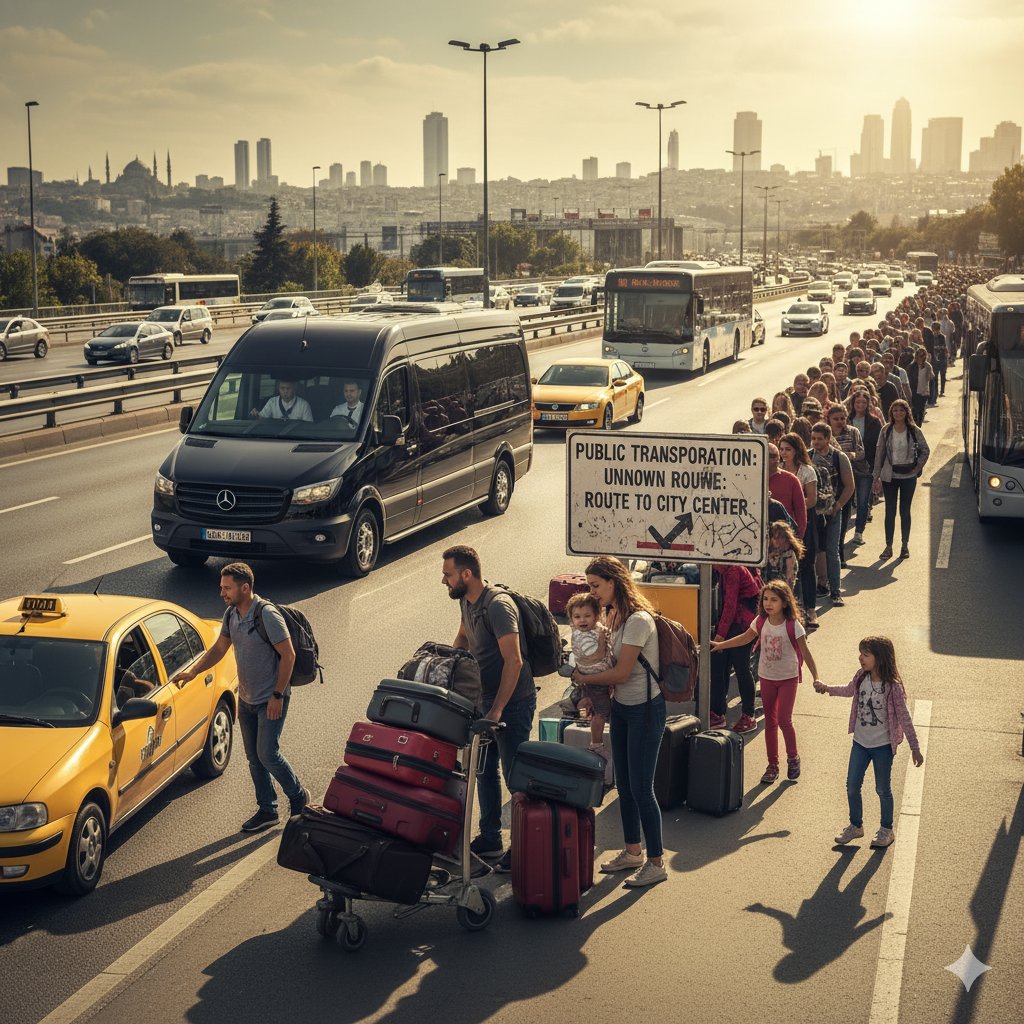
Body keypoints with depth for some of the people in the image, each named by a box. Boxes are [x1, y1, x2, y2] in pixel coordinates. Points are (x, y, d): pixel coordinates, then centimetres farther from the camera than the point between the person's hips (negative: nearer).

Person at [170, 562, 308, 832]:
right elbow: (219, 649, 12)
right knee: (254, 757, 12)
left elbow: (288, 655, -20)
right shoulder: (231, 615, 2)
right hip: (246, 699, 8)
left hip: (271, 700, -8)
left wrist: (278, 695, -19)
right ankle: (266, 811, 24)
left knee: (267, 754, -8)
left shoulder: (267, 615, -23)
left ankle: (298, 796, 16)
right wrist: (192, 671, -3)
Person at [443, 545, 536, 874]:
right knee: (484, 769, 17)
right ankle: (489, 840, 29)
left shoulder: (498, 606, -24)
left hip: (513, 701, -10)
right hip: (485, 698, 10)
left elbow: (514, 662, -27)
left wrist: (497, 710, -26)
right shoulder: (467, 601, 5)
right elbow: (462, 638, 25)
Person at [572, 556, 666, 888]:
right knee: (623, 785, 15)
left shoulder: (638, 620, -21)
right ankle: (632, 852, 28)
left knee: (641, 788, -5)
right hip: (621, 707, 9)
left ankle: (656, 862, 5)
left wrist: (583, 678, -8)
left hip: (645, 710, -9)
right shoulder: (615, 615, 8)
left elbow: (621, 673, -21)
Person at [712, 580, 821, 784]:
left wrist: (816, 677, -23)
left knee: (784, 720, -9)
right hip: (767, 677, 4)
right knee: (770, 721, 10)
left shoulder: (793, 625, -18)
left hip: (788, 678, -4)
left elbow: (805, 652, -16)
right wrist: (721, 645, 12)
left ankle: (793, 757, 17)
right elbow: (746, 638, 12)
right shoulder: (761, 622, -6)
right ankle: (772, 765, 19)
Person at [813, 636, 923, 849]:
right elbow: (849, 690, 20)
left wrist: (915, 748, -11)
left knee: (883, 789, 9)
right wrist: (826, 688, 17)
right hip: (860, 742, 5)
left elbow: (904, 718, -15)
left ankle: (886, 830, 28)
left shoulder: (893, 687, -21)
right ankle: (855, 825, 30)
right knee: (852, 785, 11)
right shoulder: (861, 678, -6)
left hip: (882, 745, -5)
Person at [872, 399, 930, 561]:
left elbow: (925, 450, 6)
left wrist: (917, 468, -3)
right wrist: (877, 476, -2)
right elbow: (879, 453, 0)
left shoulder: (914, 431, -4)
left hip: (908, 476, 0)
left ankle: (905, 545, 18)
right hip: (889, 476, 1)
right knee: (890, 511, 3)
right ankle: (888, 546, 9)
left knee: (905, 511, 7)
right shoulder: (886, 430, -2)